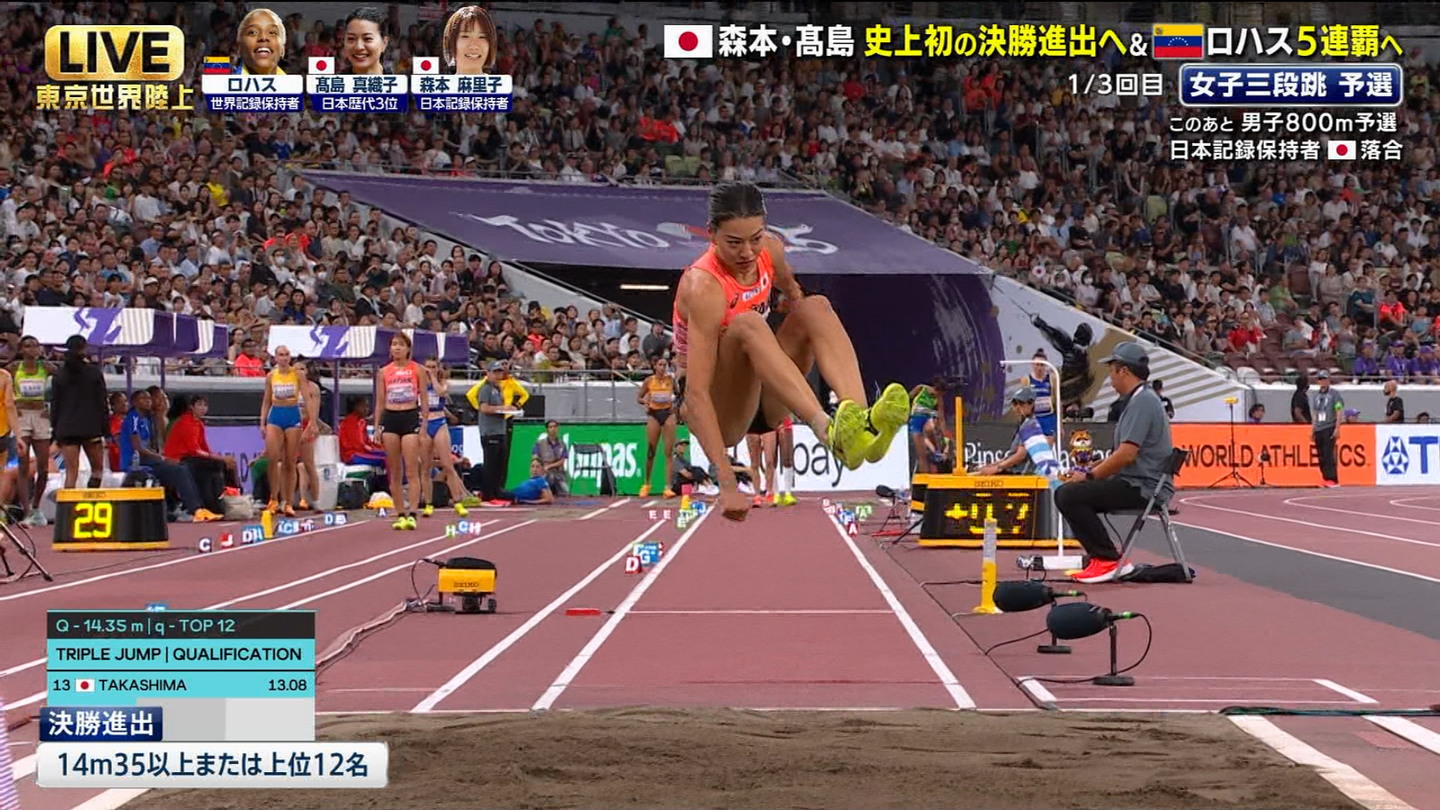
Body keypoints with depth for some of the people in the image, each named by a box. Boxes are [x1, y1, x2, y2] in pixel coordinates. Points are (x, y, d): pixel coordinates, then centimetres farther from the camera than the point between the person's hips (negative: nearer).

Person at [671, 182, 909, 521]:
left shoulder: (771, 249, -4)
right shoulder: (703, 287, -26)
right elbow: (696, 392, -34)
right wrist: (726, 483, -40)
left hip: (760, 403, 7)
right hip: (716, 409, -7)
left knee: (815, 306, -16)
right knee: (746, 325, -34)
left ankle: (861, 421, -40)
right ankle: (829, 430, -55)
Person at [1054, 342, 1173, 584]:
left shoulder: (1142, 401, -15)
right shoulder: (1141, 399, 20)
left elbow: (1127, 454, -24)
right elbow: (1121, 454, 23)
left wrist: (1090, 476, -12)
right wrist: (1089, 471, 12)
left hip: (1142, 487, -11)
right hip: (1138, 485, 11)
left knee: (1069, 495, -21)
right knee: (1066, 493, 15)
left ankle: (1107, 559, -15)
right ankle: (1100, 556, 10)